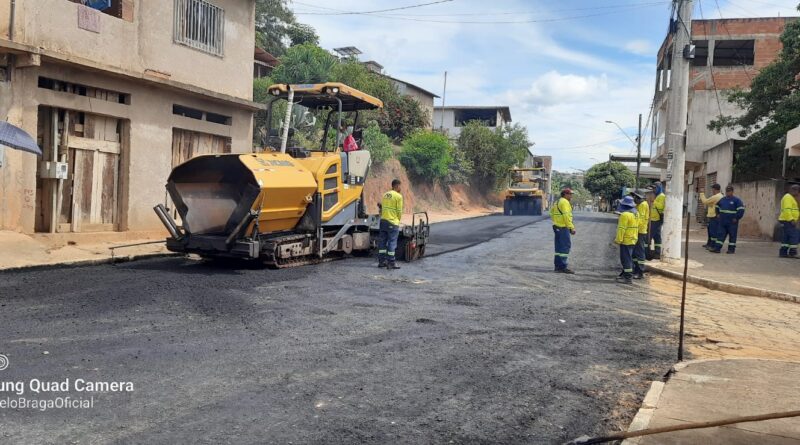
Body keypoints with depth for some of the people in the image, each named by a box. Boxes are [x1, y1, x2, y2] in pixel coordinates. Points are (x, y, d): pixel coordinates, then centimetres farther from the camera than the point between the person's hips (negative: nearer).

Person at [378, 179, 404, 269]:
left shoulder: (385, 195, 12)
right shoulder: (398, 196, -9)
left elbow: (382, 208, 13)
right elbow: (399, 211, -8)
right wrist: (398, 220, 8)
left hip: (383, 221, 7)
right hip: (392, 222, -7)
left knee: (382, 241, 11)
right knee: (392, 243, -2)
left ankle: (381, 261, 16)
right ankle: (391, 263, 0)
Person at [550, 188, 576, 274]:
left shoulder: (558, 202, 18)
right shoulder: (565, 202, -12)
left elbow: (552, 211, 25)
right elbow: (566, 215, -20)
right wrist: (571, 227, -20)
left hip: (557, 227, 10)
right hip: (563, 227, -10)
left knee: (559, 247, 13)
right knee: (565, 246, -9)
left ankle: (558, 266, 17)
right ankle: (563, 266, -11)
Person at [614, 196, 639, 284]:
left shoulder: (625, 215, -19)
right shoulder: (636, 214, 11)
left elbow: (622, 229, -21)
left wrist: (618, 240, -17)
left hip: (626, 240, -10)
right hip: (633, 240, 10)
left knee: (626, 259, -5)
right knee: (629, 258, 17)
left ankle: (627, 278, -4)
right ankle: (625, 274, 25)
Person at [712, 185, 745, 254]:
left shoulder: (736, 200, -5)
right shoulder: (722, 199, 11)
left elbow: (741, 210, -11)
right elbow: (717, 206, 27)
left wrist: (736, 218, -14)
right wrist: (718, 214, 15)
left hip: (732, 222, -5)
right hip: (722, 221, 5)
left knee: (732, 235, 3)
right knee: (720, 234, 2)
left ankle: (731, 249, 9)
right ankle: (717, 248, 1)